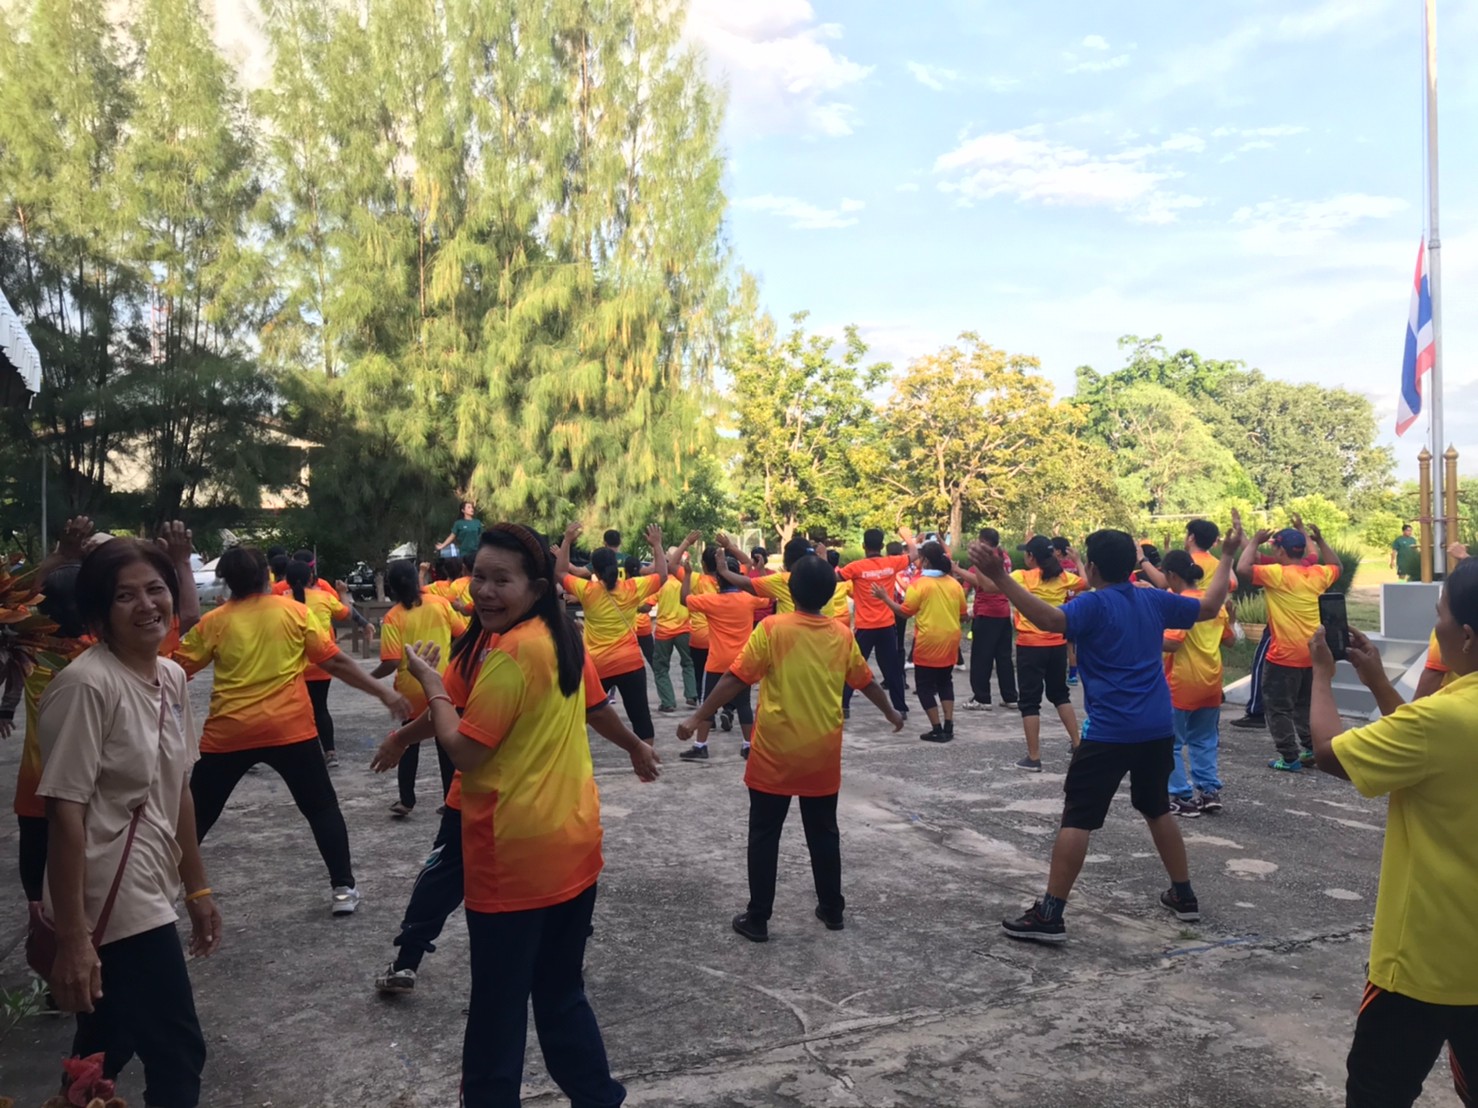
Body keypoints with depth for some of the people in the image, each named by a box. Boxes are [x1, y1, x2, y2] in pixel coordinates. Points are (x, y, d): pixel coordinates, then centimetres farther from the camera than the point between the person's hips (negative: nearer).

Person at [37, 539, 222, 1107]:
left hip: (146, 897, 8)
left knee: (108, 1052, 21)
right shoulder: (87, 684, -20)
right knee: (179, 1054, 3)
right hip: (110, 904, -8)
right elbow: (65, 812, -21)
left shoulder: (172, 677, 5)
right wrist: (72, 938, -21)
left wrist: (196, 887, 16)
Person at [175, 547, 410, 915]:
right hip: (289, 729, -1)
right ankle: (344, 889, 9)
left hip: (228, 733, 1)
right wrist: (385, 693, 4)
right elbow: (335, 662, 0)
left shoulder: (213, 621, 4)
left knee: (196, 816, 15)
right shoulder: (292, 611, 2)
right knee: (322, 808, 12)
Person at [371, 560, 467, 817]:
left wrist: (371, 676, 0)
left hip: (412, 690, -1)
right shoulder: (440, 603, -4)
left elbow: (391, 663, -17)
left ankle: (406, 801, 20)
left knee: (409, 745, 16)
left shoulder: (393, 617, -11)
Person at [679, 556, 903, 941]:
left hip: (775, 753, -3)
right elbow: (866, 682, 15)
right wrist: (891, 713, 33)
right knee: (823, 833, 18)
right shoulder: (842, 635, 2)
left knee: (764, 835, 7)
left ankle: (757, 918, 13)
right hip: (822, 754, 4)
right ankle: (832, 909, 29)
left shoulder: (772, 628, -11)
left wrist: (697, 719, -5)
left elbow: (735, 679, -12)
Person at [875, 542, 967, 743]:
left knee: (925, 685, 6)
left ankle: (937, 730, 3)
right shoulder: (954, 583, 2)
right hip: (950, 640, 5)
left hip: (929, 642, -5)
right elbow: (963, 614, 9)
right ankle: (948, 727, 14)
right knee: (945, 682, 19)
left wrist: (884, 597, -3)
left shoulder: (919, 583, -13)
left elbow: (905, 612, -11)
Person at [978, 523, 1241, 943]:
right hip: (1158, 728, 7)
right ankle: (1184, 896, 35)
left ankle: (1049, 915, -4)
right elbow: (1209, 607, 24)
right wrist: (1228, 556, 36)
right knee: (1158, 810, 25)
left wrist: (999, 577, -38)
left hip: (1109, 732, -6)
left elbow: (1050, 619, -30)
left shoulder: (1093, 604, -10)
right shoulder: (1155, 600, 9)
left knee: (1077, 819, -4)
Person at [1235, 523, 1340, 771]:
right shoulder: (1317, 574, 4)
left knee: (1279, 708, 3)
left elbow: (1243, 568, -22)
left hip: (1285, 656, -7)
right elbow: (1336, 566, 25)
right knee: (1307, 705, 21)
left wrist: (1255, 542, -9)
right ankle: (1313, 750, 24)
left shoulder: (1278, 574, -17)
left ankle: (1290, 758, 4)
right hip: (1312, 655, 7)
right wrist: (1320, 541, 20)